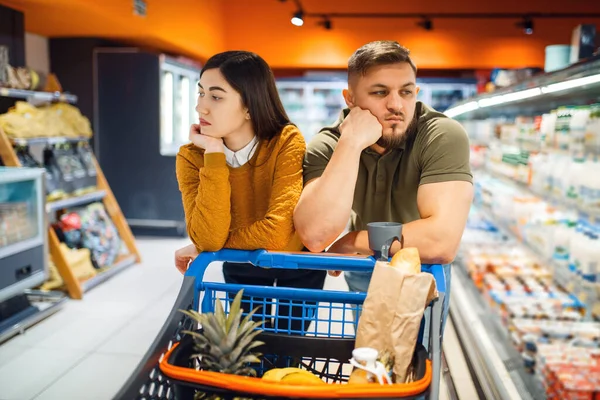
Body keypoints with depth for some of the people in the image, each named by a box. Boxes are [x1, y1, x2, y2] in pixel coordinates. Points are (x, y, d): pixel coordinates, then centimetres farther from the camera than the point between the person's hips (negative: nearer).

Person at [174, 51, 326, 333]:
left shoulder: (287, 142, -29)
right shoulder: (192, 157, -20)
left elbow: (277, 232, -37)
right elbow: (207, 238, -31)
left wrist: (202, 249, -24)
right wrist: (214, 154, -34)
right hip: (241, 267, 2)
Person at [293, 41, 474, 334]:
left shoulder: (444, 137, -30)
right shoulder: (326, 146, -22)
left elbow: (441, 242, -41)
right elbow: (314, 237, -37)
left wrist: (352, 242, -29)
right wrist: (351, 144, -41)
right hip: (363, 271, 2)